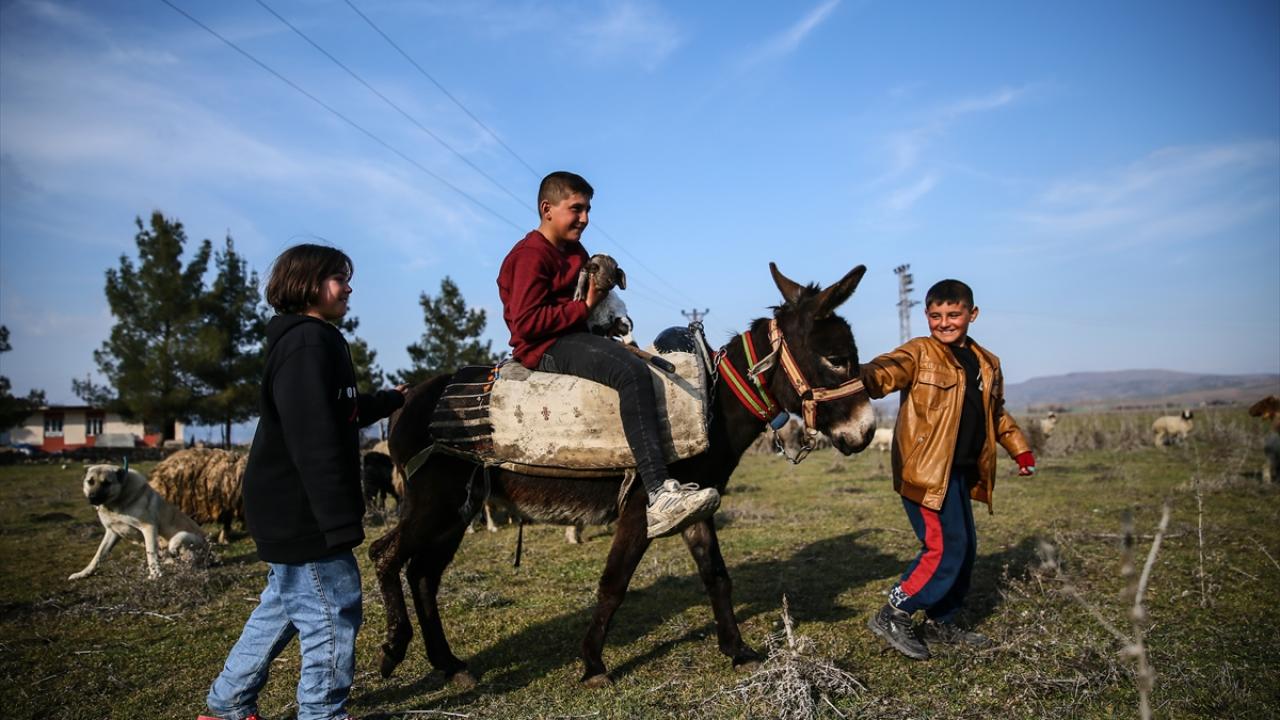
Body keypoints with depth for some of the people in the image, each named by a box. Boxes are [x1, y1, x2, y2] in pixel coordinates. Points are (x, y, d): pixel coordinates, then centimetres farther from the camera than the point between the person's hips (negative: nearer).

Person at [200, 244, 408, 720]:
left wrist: (392, 400, 42)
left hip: (292, 513, 11)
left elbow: (342, 413, 30)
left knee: (282, 607, 22)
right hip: (302, 515, -11)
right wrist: (342, 521, -27)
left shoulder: (315, 340, 16)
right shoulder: (307, 343, -18)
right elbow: (315, 441, -26)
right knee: (334, 614, 0)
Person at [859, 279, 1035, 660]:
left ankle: (941, 622, 29)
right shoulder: (918, 354, -7)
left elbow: (996, 413, 30)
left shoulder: (987, 364, 14)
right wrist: (863, 377, -50)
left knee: (965, 549, 14)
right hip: (927, 471, -8)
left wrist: (1019, 448, 25)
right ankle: (893, 616, 2)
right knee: (945, 547, -11)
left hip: (962, 472, 8)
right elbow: (887, 371, -29)